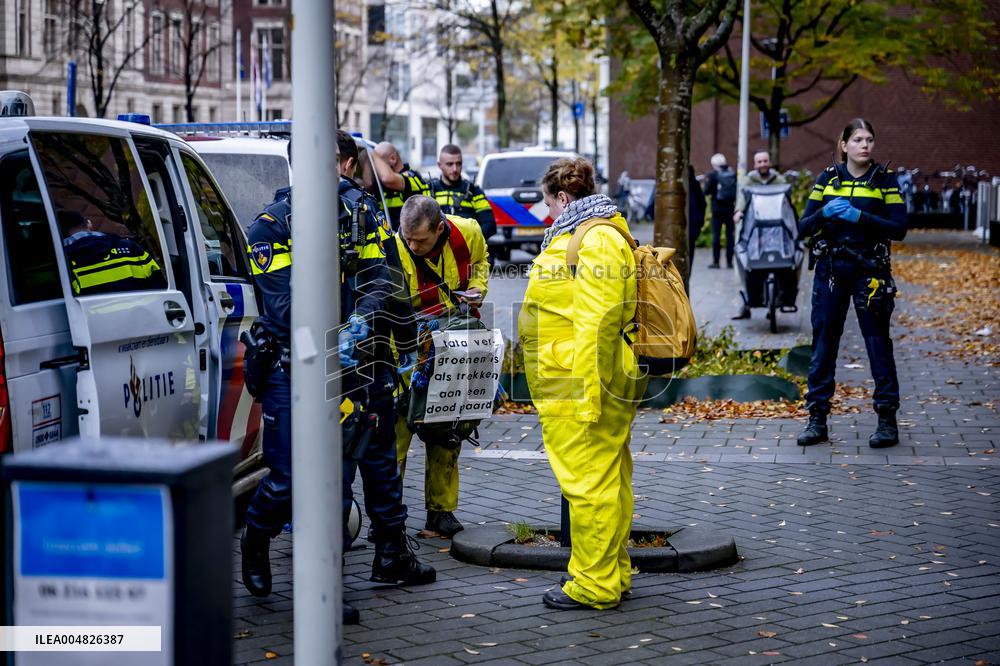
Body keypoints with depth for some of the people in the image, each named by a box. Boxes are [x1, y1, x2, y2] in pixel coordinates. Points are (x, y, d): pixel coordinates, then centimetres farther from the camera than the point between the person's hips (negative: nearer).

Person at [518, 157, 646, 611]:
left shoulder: (596, 240, -16)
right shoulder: (584, 235, 20)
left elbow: (598, 322, -23)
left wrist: (589, 394, -24)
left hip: (581, 384, -11)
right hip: (580, 384, 11)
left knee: (589, 482, -6)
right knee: (608, 479, 15)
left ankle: (595, 586, 0)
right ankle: (614, 573, 23)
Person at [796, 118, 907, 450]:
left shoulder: (885, 180, 1)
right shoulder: (827, 178, 7)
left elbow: (899, 228, -8)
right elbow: (804, 226, 3)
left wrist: (860, 216, -20)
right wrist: (825, 213, -18)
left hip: (870, 271, -2)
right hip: (830, 270, 2)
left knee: (878, 344, -2)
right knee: (823, 344, 3)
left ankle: (887, 421, 3)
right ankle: (817, 419, 9)